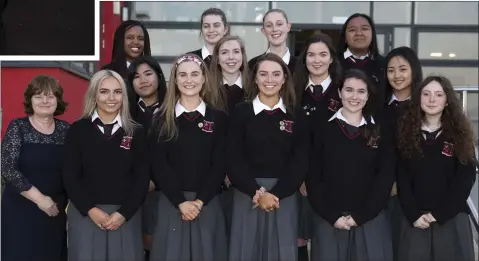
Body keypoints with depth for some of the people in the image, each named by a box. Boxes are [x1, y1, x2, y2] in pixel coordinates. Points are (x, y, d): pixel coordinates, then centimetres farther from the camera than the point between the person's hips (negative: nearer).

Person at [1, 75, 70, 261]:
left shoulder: (66, 130, 4)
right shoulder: (18, 127, -4)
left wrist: (71, 205, -1)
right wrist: (39, 198, -15)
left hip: (57, 211, 3)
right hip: (21, 211, -3)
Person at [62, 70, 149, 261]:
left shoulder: (136, 132, 5)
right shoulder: (78, 129, 3)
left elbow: (142, 177, 2)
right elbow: (70, 176, 0)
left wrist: (124, 213, -8)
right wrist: (91, 210, -9)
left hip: (126, 215, 1)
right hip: (84, 213, 0)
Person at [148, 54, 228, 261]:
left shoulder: (218, 118, 5)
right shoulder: (162, 118, 5)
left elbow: (220, 165, 0)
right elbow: (159, 165, -2)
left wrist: (199, 201, -10)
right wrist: (181, 201, -11)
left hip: (207, 203, 0)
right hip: (171, 203, 0)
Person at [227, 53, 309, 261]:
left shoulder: (297, 114, 5)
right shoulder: (240, 112, 2)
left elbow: (300, 162, 0)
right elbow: (234, 161, -3)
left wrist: (276, 194, -11)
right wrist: (257, 192, -13)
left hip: (284, 196, 1)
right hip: (247, 195, -1)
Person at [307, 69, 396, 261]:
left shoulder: (381, 133, 7)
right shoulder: (322, 130, 4)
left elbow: (385, 178, 1)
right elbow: (313, 178, 0)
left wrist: (359, 216, -7)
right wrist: (332, 216, -9)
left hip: (371, 220, 1)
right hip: (328, 221, 0)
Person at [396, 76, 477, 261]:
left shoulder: (460, 133, 3)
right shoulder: (407, 132, 4)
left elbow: (466, 178, -2)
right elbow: (402, 177, 2)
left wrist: (440, 214, -9)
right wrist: (413, 214, -9)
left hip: (452, 218, 0)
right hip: (415, 219, 1)